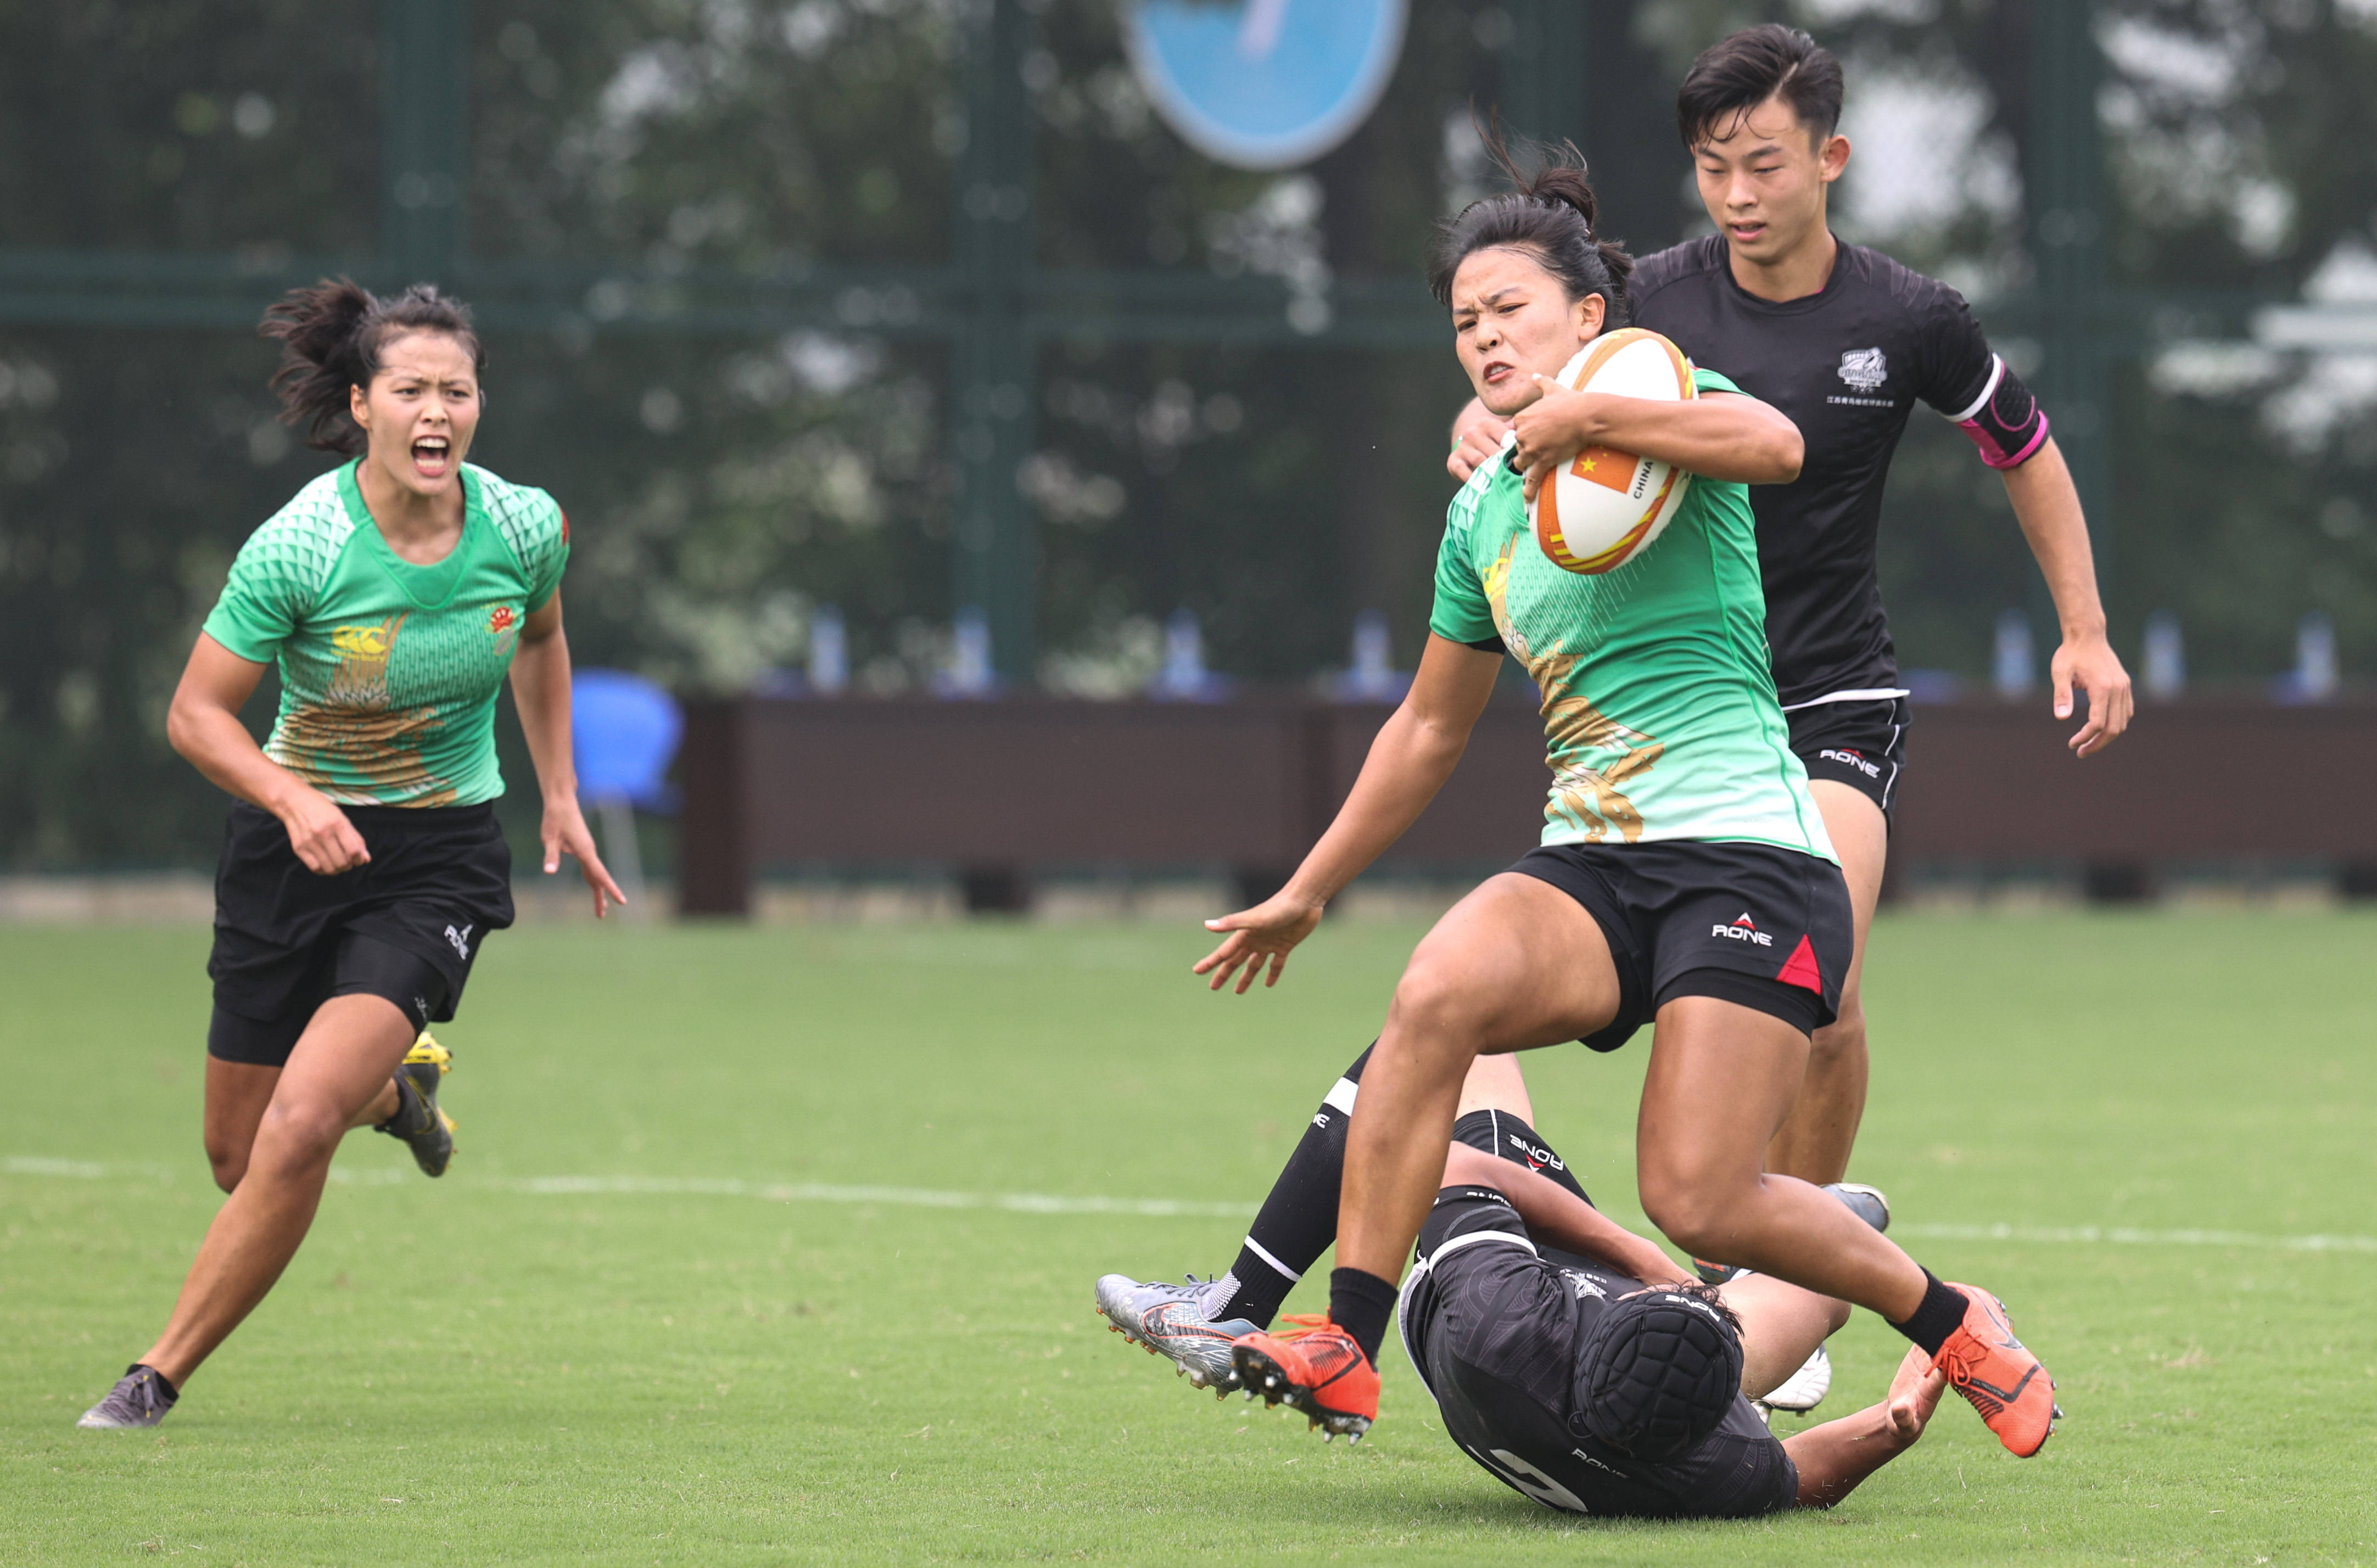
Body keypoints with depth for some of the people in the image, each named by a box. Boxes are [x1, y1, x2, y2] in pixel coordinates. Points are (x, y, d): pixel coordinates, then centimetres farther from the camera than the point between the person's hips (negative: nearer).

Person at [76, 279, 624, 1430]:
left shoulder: (525, 527, -10)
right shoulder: (298, 546, -19)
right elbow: (196, 712, -12)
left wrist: (560, 798, 13)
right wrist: (291, 797, -29)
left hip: (439, 859, 0)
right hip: (293, 846, 0)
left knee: (296, 1131, -18)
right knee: (239, 1153, 11)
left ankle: (161, 1375, -4)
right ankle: (393, 1091, 44)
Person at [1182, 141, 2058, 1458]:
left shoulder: (1665, 402, 0)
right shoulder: (1481, 514, 18)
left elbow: (1774, 445, -26)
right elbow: (1429, 728, 30)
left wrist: (1582, 417, -23)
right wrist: (1305, 894, 32)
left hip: (1746, 853, -5)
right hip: (1587, 859, 5)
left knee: (1699, 1202, -16)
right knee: (1436, 994, -28)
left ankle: (1950, 1323, 10)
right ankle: (1346, 1353, -29)